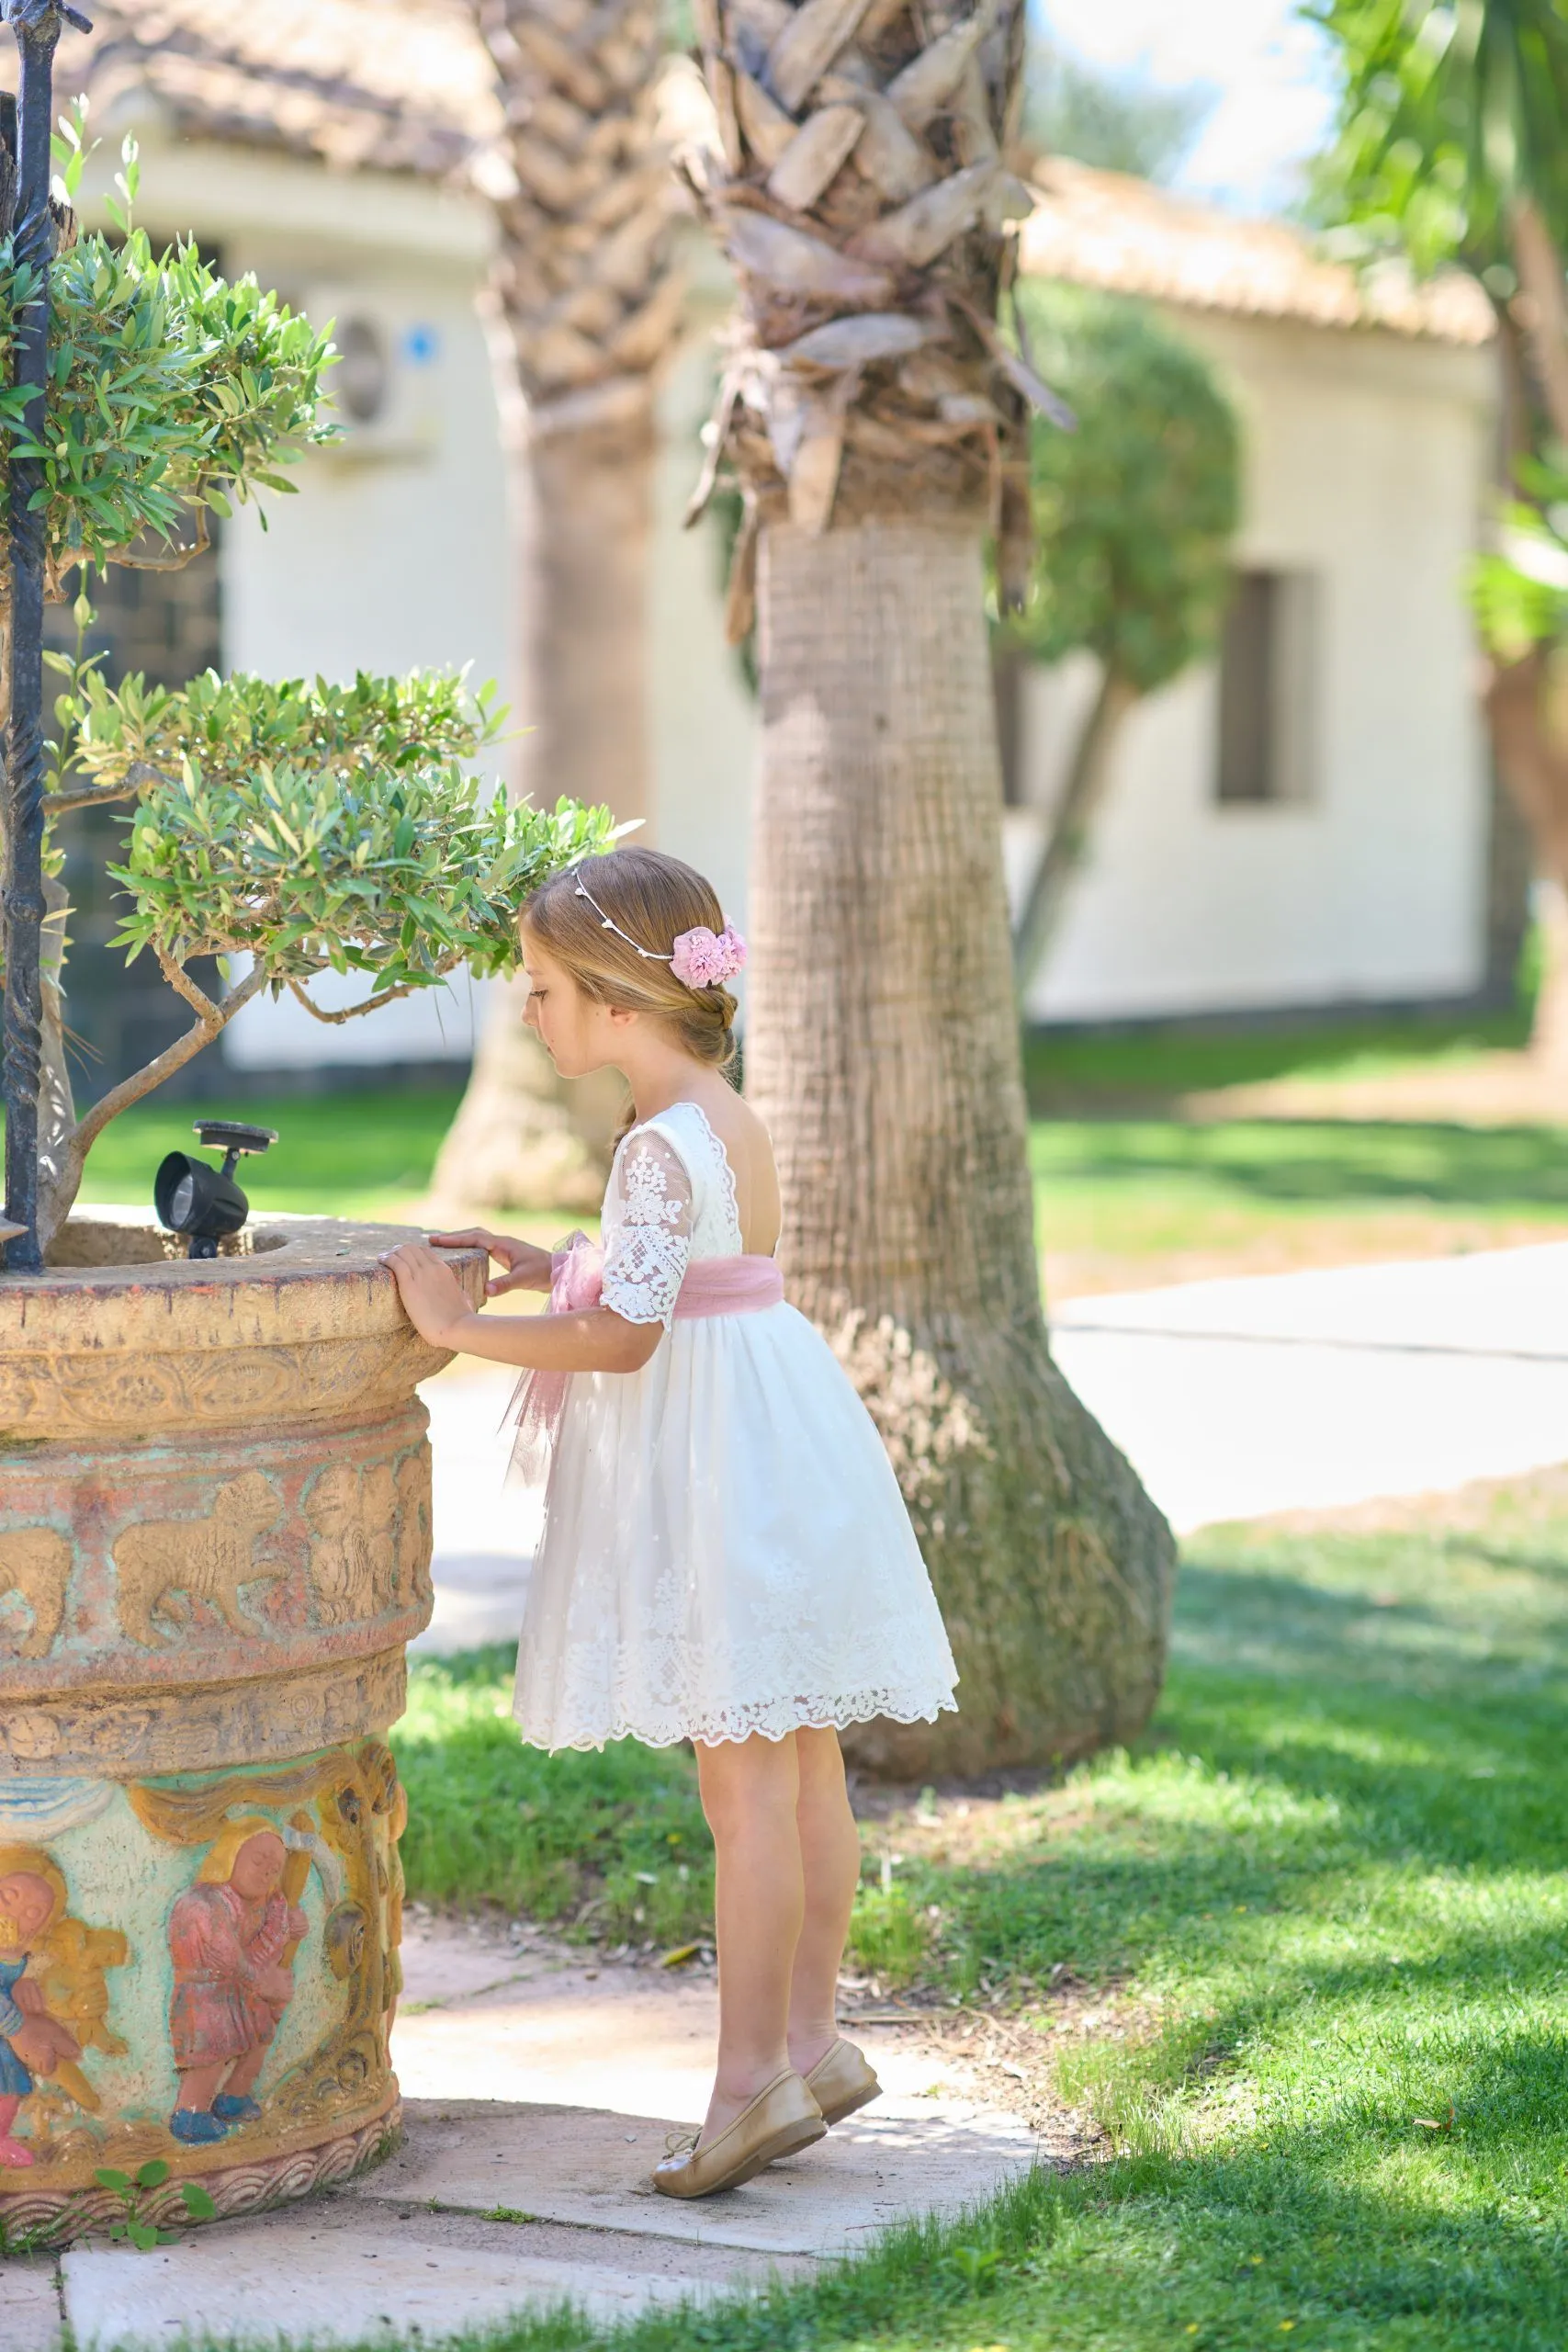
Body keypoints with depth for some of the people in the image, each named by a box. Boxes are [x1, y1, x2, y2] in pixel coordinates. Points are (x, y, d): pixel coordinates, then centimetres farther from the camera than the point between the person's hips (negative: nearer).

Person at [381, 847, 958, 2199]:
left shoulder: (664, 1144, -18)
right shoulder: (726, 1119, 13)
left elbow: (627, 1334, -25)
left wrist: (461, 1325, -18)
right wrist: (555, 1268, 16)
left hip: (718, 1466, -10)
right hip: (771, 1447, 10)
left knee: (747, 1783, -6)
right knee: (803, 1766, 12)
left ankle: (752, 2074, -2)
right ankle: (811, 2040, 20)